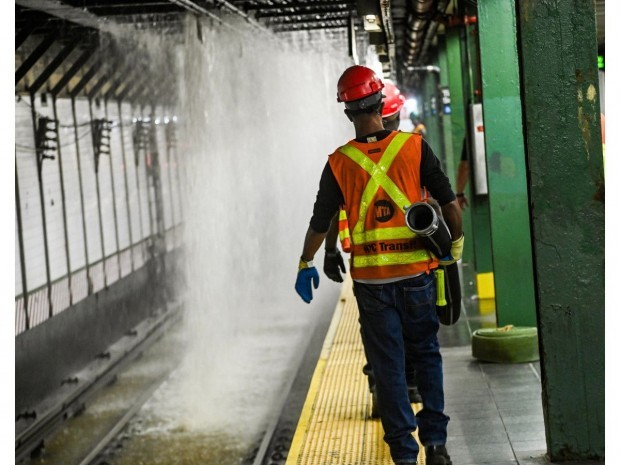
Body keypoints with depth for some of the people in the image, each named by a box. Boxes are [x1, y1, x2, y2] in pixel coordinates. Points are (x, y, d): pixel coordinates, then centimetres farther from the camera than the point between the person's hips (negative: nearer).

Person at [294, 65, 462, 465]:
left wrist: (305, 264, 18)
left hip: (371, 278, 0)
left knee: (388, 364, 7)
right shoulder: (415, 147, -5)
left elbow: (321, 222, 4)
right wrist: (456, 243, 14)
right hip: (417, 271, 0)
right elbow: (449, 202, -3)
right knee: (426, 354, 15)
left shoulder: (339, 163, -4)